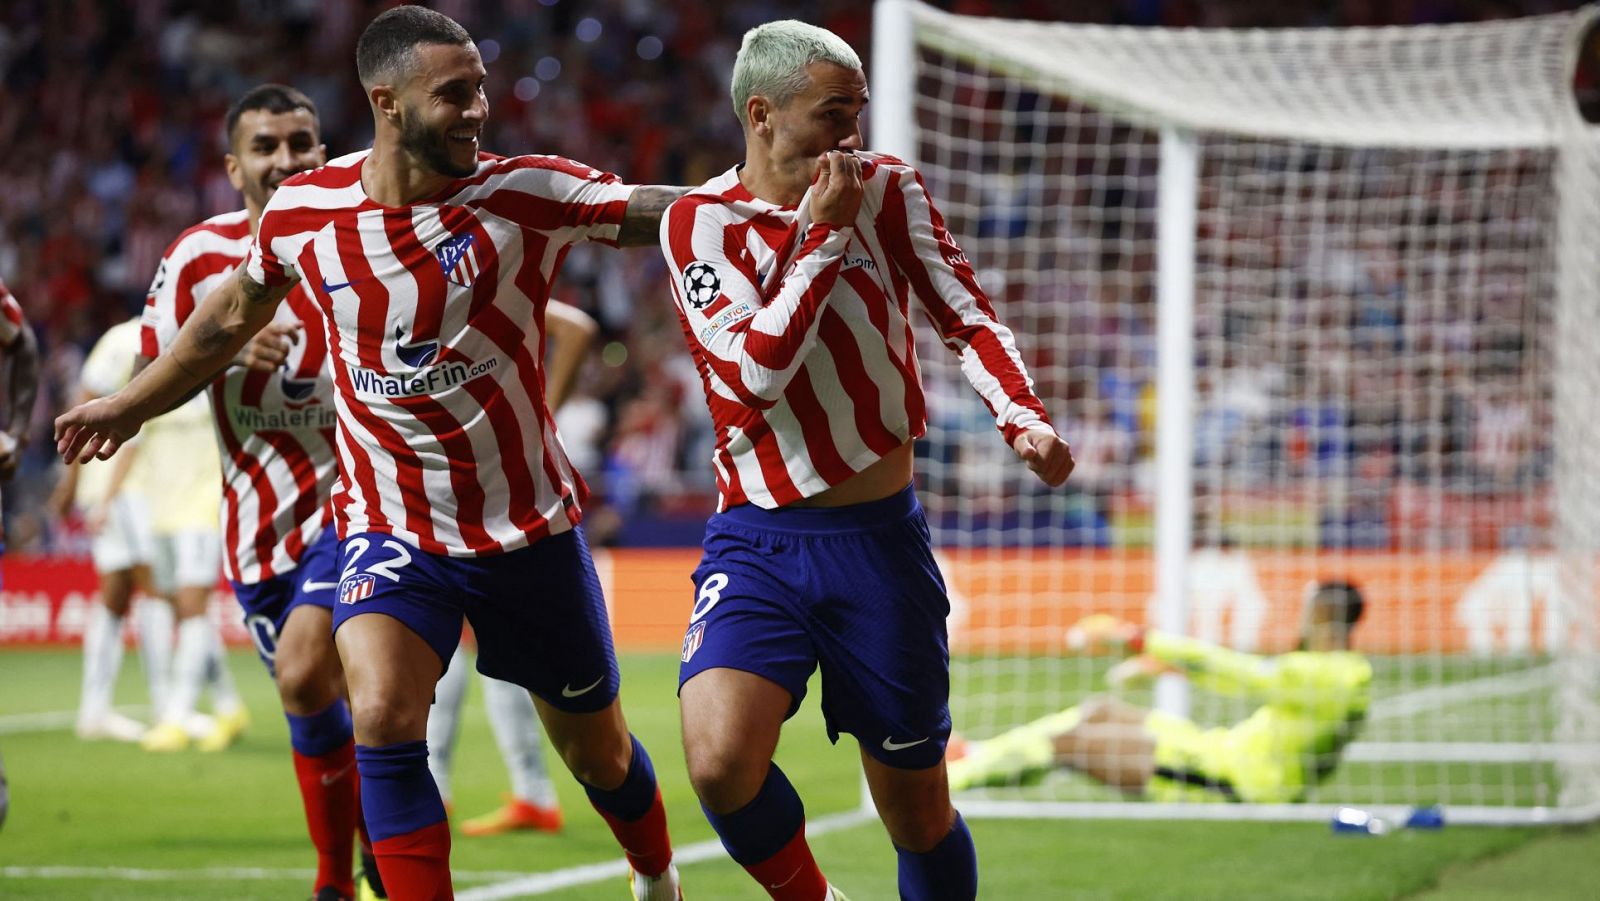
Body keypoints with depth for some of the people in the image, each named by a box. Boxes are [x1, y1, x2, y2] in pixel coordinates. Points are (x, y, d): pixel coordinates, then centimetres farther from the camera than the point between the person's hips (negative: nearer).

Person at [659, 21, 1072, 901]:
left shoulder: (888, 189, 3)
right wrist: (823, 234, -17)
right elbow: (757, 373, -15)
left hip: (879, 538, 2)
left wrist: (1023, 419, -21)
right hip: (756, 541, -2)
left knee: (917, 810, 5)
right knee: (720, 761, -24)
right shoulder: (699, 221, -5)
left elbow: (968, 318, -2)